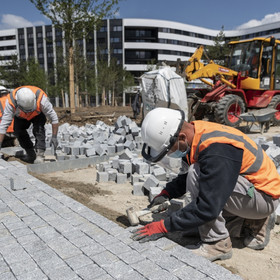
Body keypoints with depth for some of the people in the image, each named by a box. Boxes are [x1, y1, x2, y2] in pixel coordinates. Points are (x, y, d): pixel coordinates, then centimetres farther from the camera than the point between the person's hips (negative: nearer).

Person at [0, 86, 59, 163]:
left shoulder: (41, 98, -42)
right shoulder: (11, 102, -38)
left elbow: (53, 117, -30)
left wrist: (54, 137, -28)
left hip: (38, 114, -2)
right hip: (21, 116, 2)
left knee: (38, 128, -28)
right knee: (18, 130, -18)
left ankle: (39, 154, -26)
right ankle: (31, 153, -1)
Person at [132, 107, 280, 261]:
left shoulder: (217, 150, -33)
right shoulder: (194, 131, -5)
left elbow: (207, 208, -32)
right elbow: (186, 176, 12)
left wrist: (163, 226, -26)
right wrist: (167, 193, -3)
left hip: (265, 196, -9)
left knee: (196, 175, -27)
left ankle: (217, 244, -12)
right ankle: (254, 222, 16)